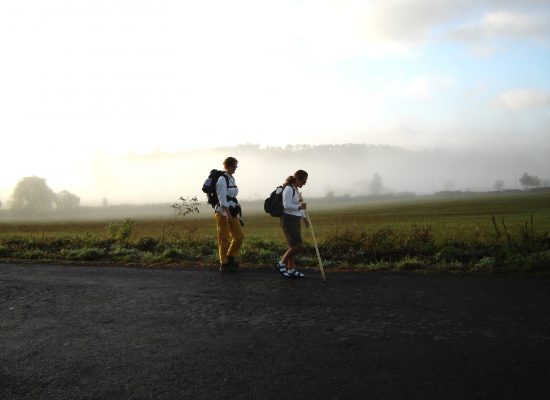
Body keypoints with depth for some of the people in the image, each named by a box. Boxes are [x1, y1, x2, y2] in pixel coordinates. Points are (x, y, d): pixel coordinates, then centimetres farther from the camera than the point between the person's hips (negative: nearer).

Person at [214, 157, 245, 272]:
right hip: (223, 212, -8)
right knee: (224, 239, -1)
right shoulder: (222, 179, -13)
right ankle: (224, 264, 10)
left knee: (240, 236, 9)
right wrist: (228, 213, -24)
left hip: (232, 212, 8)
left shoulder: (232, 179, 13)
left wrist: (236, 213, 14)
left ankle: (230, 258, 25)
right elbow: (222, 198, -19)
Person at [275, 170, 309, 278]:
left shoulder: (295, 189, 16)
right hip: (288, 220, -10)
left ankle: (291, 270, 17)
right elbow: (286, 205, -21)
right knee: (298, 246, -12)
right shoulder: (289, 189, -13)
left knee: (294, 246, 11)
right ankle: (281, 264, 0)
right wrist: (299, 207, -31)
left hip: (295, 220, 10)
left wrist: (304, 218, 20)